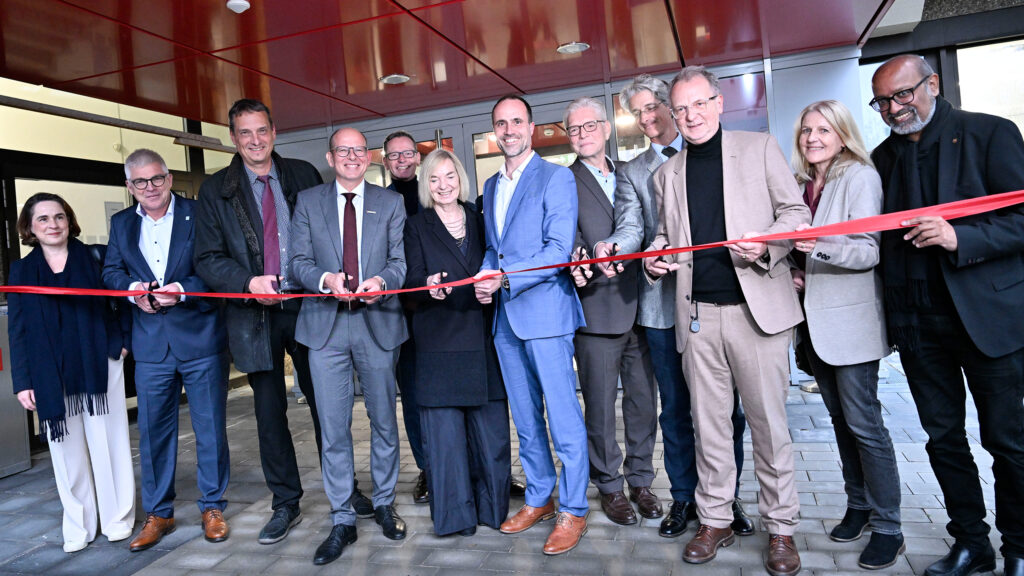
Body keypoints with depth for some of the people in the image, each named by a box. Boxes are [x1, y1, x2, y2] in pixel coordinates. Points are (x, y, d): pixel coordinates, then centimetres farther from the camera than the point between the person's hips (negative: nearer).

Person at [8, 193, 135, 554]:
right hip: (52, 377, 2)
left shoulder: (96, 257, 1)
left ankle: (118, 519, 19)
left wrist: (124, 341, -7)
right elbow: (17, 330, 5)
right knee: (67, 451, 9)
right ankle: (78, 527, 21)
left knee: (108, 444, 5)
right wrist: (22, 381, 0)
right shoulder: (21, 270, 7)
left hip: (100, 367, -2)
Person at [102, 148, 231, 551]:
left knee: (210, 427, 7)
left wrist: (183, 290, -21)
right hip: (150, 346, 4)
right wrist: (133, 288, -9)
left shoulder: (199, 215, -4)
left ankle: (212, 507, 23)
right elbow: (111, 270, 12)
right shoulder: (121, 224, 11)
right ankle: (158, 514, 27)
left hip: (201, 340, -3)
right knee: (153, 430, 11)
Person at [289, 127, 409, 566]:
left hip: (378, 323, 0)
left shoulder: (390, 203, 8)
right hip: (326, 324, 0)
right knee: (333, 428, 3)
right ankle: (342, 520, 18)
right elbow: (299, 262, 3)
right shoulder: (308, 201, 9)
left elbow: (400, 260, 1)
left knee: (384, 422, 11)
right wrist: (325, 278, -18)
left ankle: (384, 504, 31)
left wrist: (382, 280, -21)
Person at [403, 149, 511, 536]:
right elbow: (412, 279, -3)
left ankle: (492, 504, 19)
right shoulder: (416, 227, 7)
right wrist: (429, 285, -24)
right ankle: (455, 512, 15)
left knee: (491, 424, 4)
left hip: (482, 337, 2)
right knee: (445, 428, 1)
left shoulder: (481, 222, 14)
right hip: (440, 340, -2)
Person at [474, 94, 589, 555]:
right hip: (505, 315, 7)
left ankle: (572, 511, 14)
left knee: (563, 418, -1)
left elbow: (558, 249, -14)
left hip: (545, 311, -7)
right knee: (525, 418, 16)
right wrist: (484, 278, 2)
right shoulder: (490, 186, 18)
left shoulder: (556, 177, -5)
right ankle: (538, 498, 31)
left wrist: (506, 276, -21)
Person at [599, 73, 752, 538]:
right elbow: (631, 226, -1)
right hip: (664, 302, 1)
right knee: (675, 407, 8)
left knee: (725, 407, 5)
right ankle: (684, 497, 23)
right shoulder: (631, 172, 14)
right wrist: (612, 247, -24)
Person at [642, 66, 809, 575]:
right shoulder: (667, 174, 15)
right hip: (698, 314, 3)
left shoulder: (759, 147, 7)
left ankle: (781, 528, 18)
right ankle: (715, 521, 23)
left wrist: (766, 243, -14)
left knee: (769, 423, 2)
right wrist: (654, 259, 0)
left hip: (757, 307, -2)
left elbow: (796, 212, 5)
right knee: (708, 424, 9)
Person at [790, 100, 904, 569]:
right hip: (814, 319, 7)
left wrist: (820, 247, -31)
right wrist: (795, 273, 5)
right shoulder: (800, 183, 12)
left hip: (850, 319, -6)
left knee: (863, 422, -5)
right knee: (840, 417, 14)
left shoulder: (861, 177, -7)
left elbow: (869, 251, -15)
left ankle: (887, 528, 9)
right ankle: (858, 506, 28)